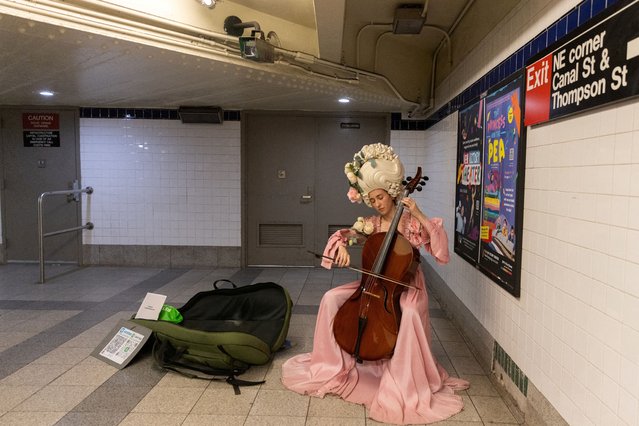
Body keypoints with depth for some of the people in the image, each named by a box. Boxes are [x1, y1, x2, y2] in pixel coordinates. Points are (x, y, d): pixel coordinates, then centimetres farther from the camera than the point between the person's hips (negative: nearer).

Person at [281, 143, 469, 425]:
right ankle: (332, 365, 0)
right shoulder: (371, 224, 5)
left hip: (407, 285, -4)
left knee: (411, 314, -38)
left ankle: (407, 385, -22)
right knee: (332, 298, -15)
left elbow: (442, 255, -17)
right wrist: (341, 245, -15)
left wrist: (422, 217, -24)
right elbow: (343, 235, 11)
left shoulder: (413, 223, -7)